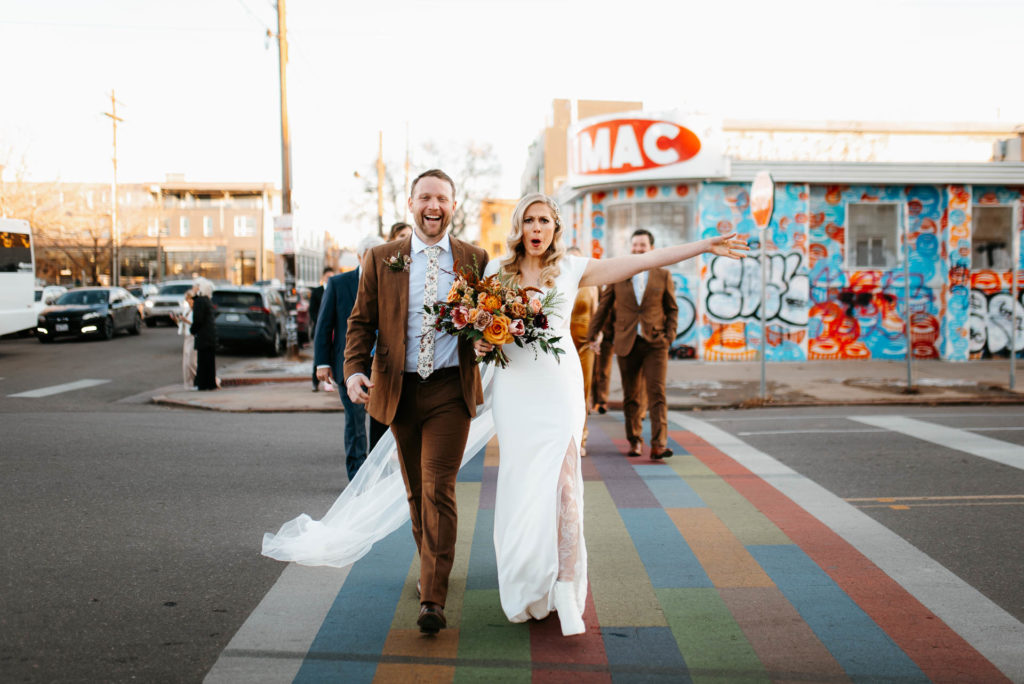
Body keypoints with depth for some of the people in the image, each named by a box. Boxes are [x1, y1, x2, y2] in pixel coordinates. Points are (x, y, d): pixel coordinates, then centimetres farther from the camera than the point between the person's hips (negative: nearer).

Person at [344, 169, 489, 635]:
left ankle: (433, 599, -8)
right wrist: (354, 370, -14)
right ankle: (430, 565, 38)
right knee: (415, 491, 15)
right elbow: (361, 321, 2)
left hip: (451, 391, -2)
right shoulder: (381, 259, 4)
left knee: (438, 488, -11)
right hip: (400, 390, 2)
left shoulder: (475, 260, 3)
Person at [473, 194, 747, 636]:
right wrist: (480, 343, -5)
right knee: (520, 484, 5)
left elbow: (641, 261, 1)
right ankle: (526, 585, 22)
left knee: (561, 481, -14)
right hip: (514, 388, 2)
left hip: (559, 387, -1)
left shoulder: (572, 269, 4)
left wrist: (705, 246, -3)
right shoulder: (496, 271, 9)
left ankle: (566, 586, -9)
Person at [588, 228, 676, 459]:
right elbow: (604, 307, 10)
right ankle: (635, 441, 23)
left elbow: (672, 309, 10)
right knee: (631, 396, 9)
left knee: (657, 393, -10)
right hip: (627, 343, 1)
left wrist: (670, 336, -1)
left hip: (655, 343, -1)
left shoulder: (663, 275, 5)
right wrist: (592, 335, 7)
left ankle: (658, 445, -12)